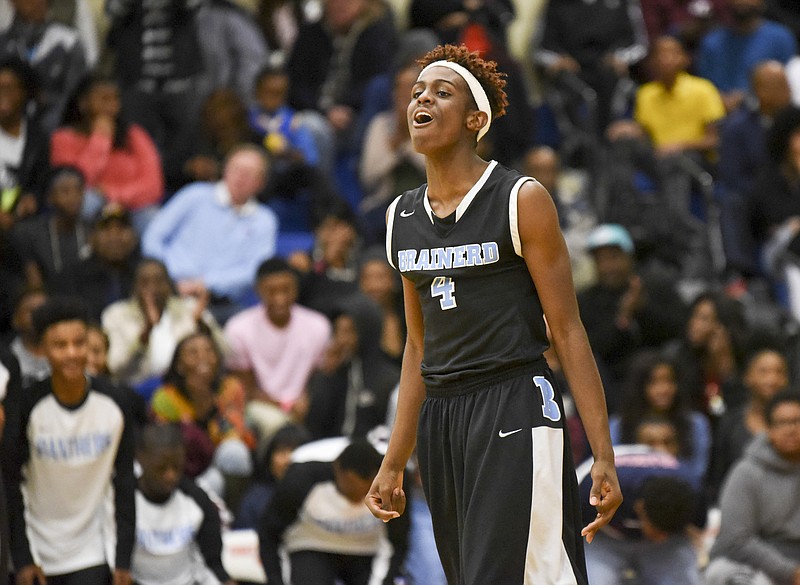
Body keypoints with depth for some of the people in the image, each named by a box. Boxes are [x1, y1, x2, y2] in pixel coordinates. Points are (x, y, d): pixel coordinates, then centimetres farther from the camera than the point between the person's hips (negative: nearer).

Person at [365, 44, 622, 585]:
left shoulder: (522, 200, -5)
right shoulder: (401, 217, 13)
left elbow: (567, 331, -6)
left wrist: (604, 457, -11)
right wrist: (394, 464, 18)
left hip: (516, 414, -6)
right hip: (438, 420, 6)